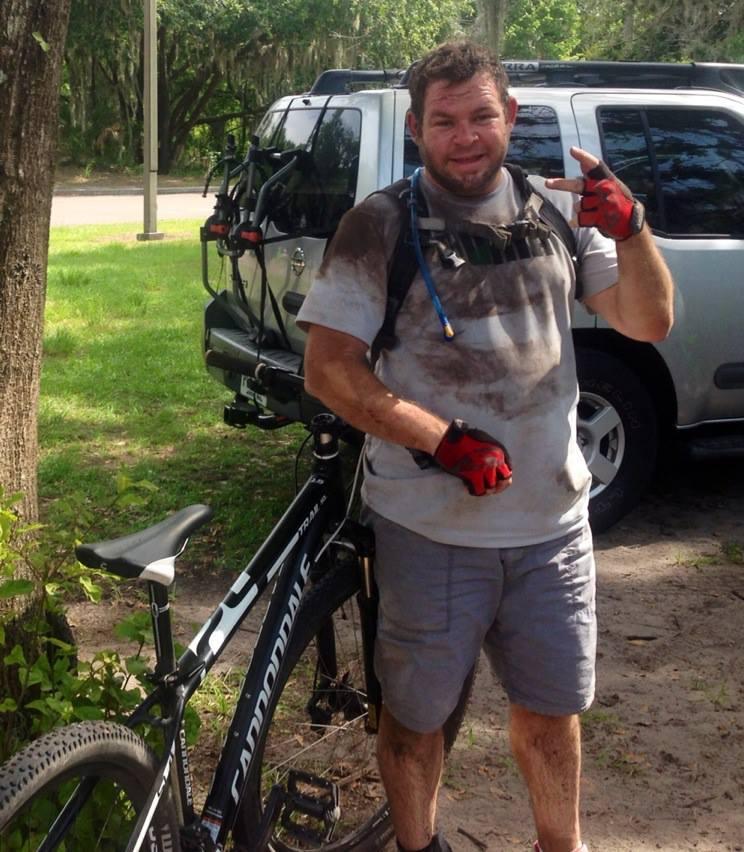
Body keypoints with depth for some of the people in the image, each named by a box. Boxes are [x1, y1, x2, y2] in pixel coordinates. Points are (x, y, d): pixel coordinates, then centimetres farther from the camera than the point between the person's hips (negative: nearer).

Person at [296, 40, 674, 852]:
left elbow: (649, 322, 3)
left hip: (552, 523, 3)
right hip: (429, 531, -3)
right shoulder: (380, 227, -7)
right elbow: (327, 369, -11)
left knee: (551, 711, 18)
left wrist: (629, 228, -16)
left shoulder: (557, 208, 5)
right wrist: (445, 441, -21)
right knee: (415, 716, 14)